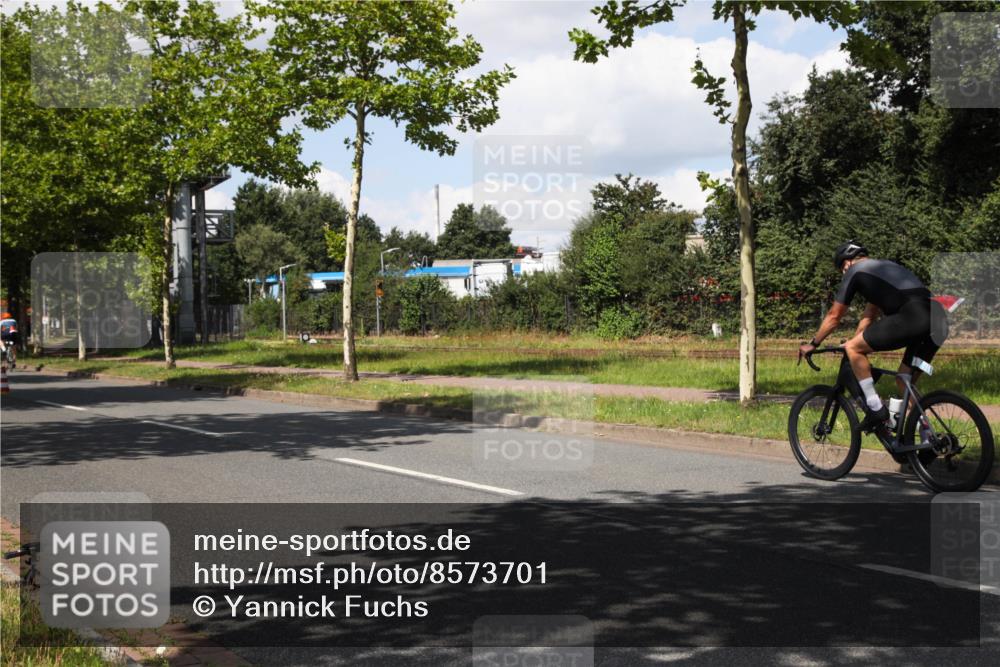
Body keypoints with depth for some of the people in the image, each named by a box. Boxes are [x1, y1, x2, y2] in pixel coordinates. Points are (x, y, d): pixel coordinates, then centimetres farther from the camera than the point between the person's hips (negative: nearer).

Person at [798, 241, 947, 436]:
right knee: (905, 380, 20)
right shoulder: (885, 266, 35)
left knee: (853, 348, 4)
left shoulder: (855, 271, 12)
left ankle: (876, 409, 2)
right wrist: (855, 342, 50)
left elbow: (834, 316, 17)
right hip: (938, 320, 8)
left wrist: (812, 344, 29)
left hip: (911, 317, -8)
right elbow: (869, 315, 42)